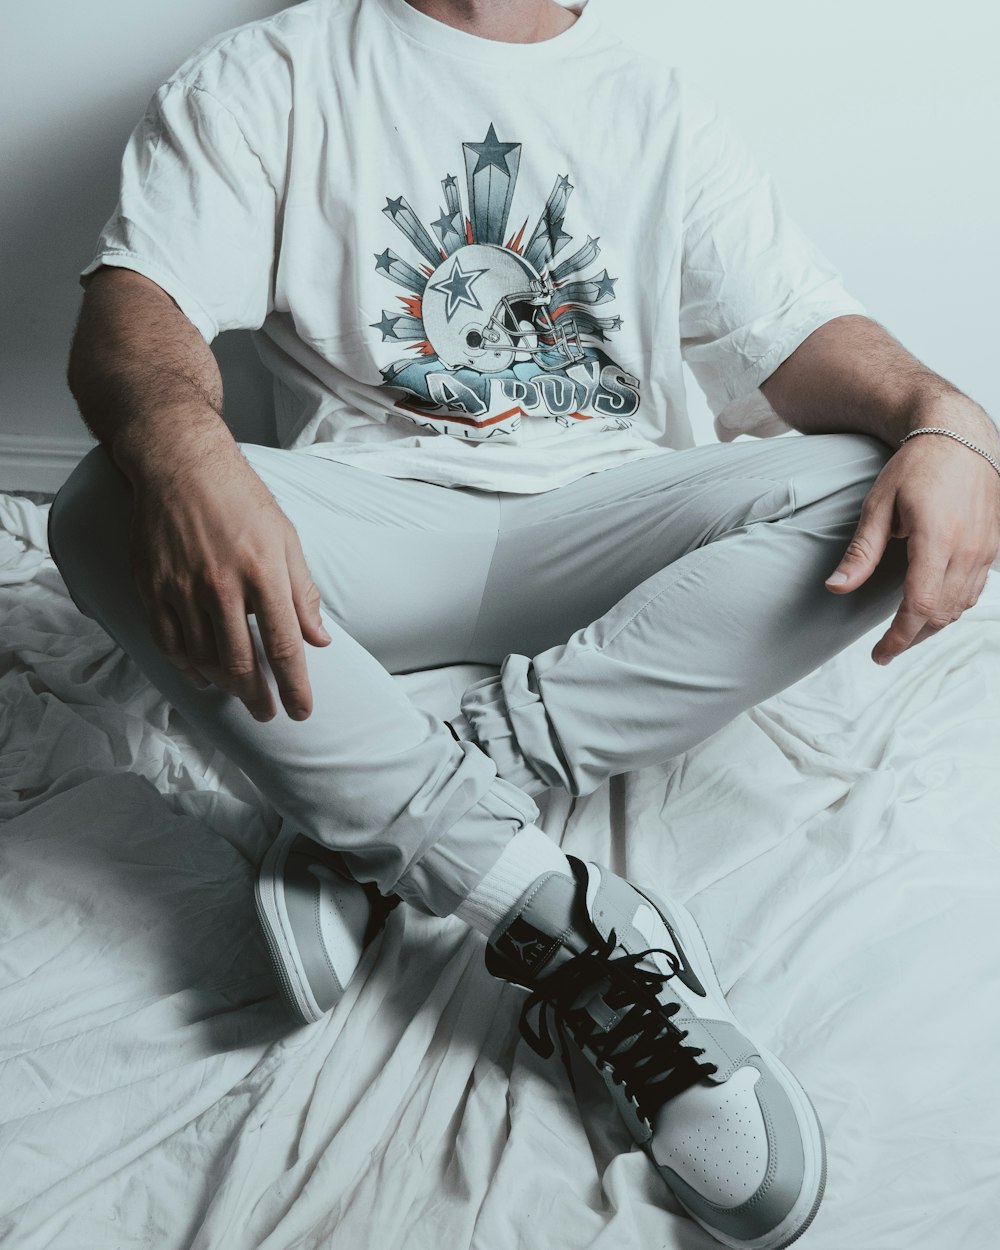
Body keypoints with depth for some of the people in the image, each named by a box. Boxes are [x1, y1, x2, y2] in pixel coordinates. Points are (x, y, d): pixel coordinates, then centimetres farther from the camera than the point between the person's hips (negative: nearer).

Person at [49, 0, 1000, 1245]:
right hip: (370, 521, -1)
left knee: (867, 496, -23)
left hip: (599, 528, 2)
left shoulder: (658, 109, 15)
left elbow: (802, 330, 5)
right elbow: (135, 300, -9)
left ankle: (366, 818, -28)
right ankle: (568, 930, -34)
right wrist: (180, 446, -35)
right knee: (108, 513, -29)